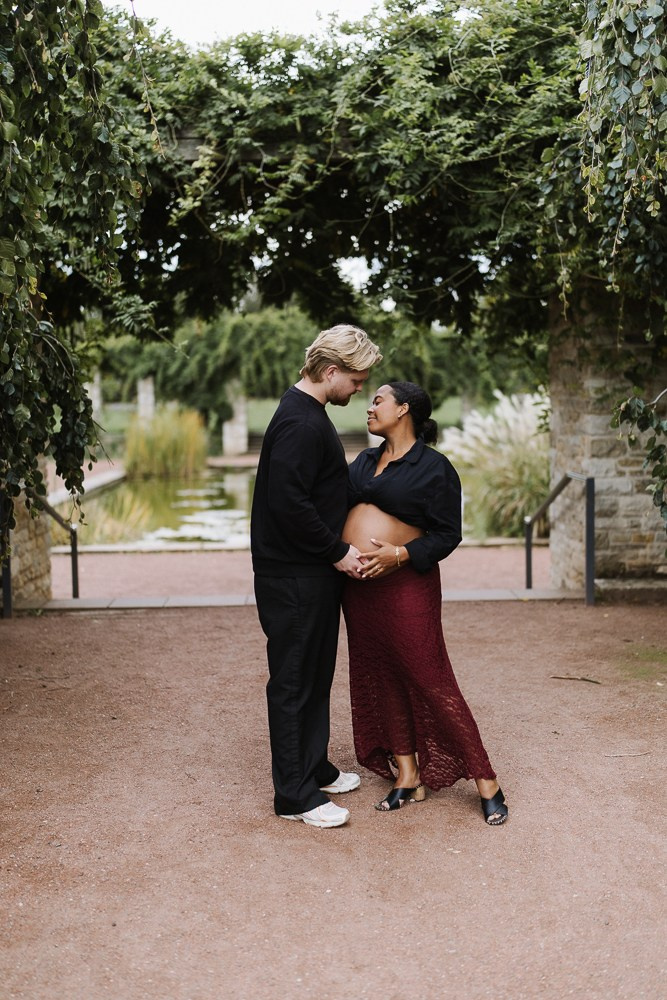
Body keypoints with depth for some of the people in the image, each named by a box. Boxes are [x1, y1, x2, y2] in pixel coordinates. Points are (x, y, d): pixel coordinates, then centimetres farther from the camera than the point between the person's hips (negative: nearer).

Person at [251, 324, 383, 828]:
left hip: (314, 572, 11)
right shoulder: (300, 424, -20)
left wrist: (339, 548, 14)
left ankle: (315, 767, 33)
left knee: (317, 675, 19)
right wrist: (337, 552, -18)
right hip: (294, 577, -11)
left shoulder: (308, 415, 14)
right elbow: (289, 506, -26)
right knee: (294, 682, -1)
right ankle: (295, 794, 9)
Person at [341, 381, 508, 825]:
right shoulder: (365, 461, 15)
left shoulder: (435, 468, -5)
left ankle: (486, 780, 6)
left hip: (406, 585, -7)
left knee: (431, 683, -5)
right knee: (381, 681, 10)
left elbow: (447, 535, -8)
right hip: (359, 586, 7)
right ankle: (408, 776, 21)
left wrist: (399, 554, -22)